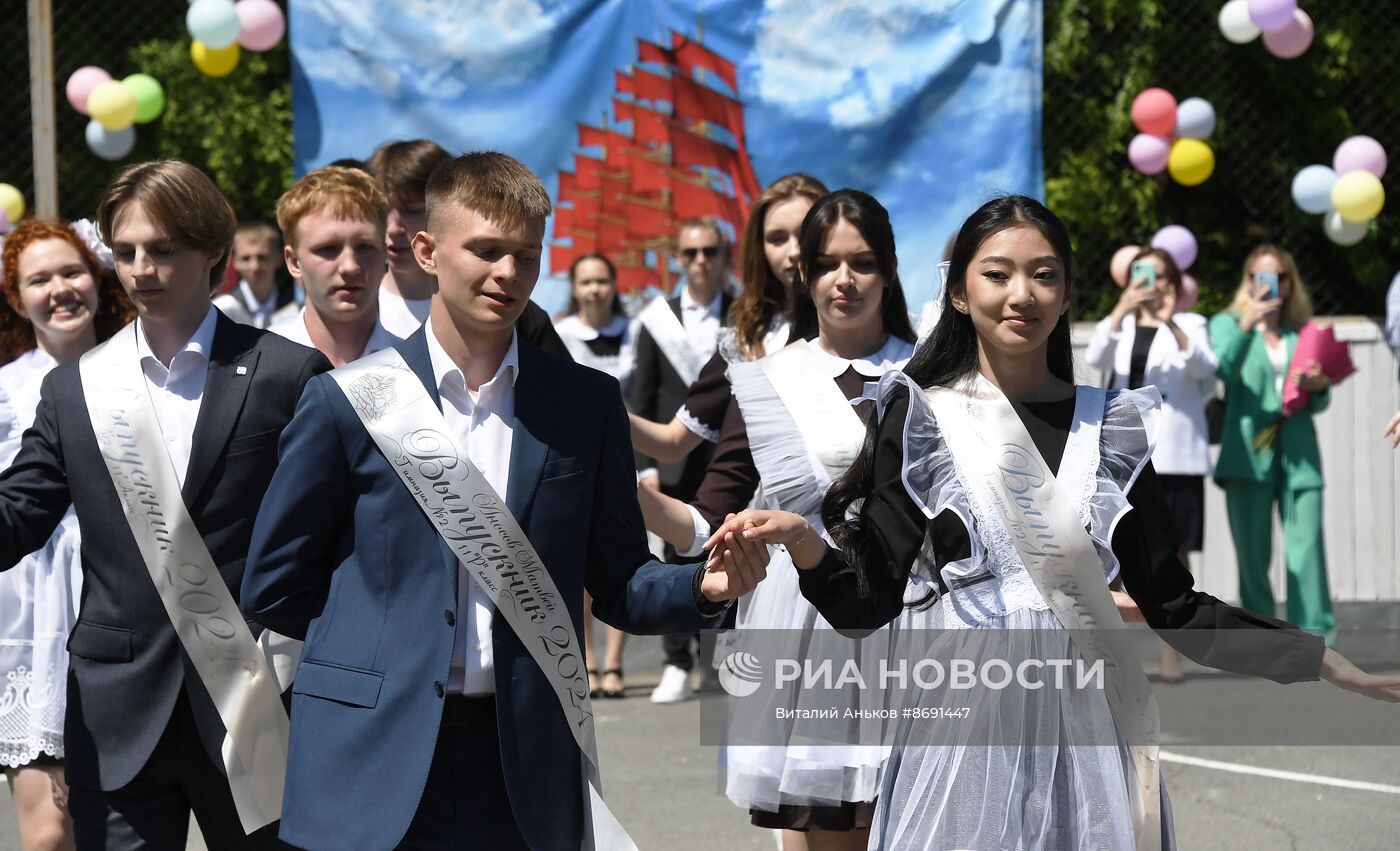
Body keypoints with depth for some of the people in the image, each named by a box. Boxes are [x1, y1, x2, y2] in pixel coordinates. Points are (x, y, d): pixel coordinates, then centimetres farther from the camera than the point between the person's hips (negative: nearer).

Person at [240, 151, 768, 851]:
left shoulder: (587, 405, 9)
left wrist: (705, 588, -9)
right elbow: (272, 587, 5)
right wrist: (385, 639, 2)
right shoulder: (350, 400, 1)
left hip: (526, 770, 2)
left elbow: (619, 586, 9)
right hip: (374, 765, -2)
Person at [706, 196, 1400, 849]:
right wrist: (805, 544, -23)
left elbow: (1173, 608, 8)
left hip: (1090, 730, 2)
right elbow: (868, 604, -3)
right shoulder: (921, 419, 1)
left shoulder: (1111, 424, 7)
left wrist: (1327, 662, 1)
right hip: (966, 725, -2)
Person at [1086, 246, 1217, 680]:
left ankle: (1169, 654, 3)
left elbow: (1204, 368, -10)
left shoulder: (1190, 324, 10)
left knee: (1174, 551, -1)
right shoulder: (1120, 326, 15)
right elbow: (1095, 358, -7)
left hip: (1175, 454, -1)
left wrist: (1171, 323, -24)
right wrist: (1121, 310, -23)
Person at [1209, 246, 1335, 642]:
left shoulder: (1301, 332, 18)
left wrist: (1319, 387, -4)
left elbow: (1317, 404, 18)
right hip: (1248, 454, -1)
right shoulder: (1227, 324, 11)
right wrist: (1247, 324, -22)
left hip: (1299, 454, 2)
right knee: (1252, 555, 0)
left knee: (1306, 548, -10)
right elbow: (1224, 368, -11)